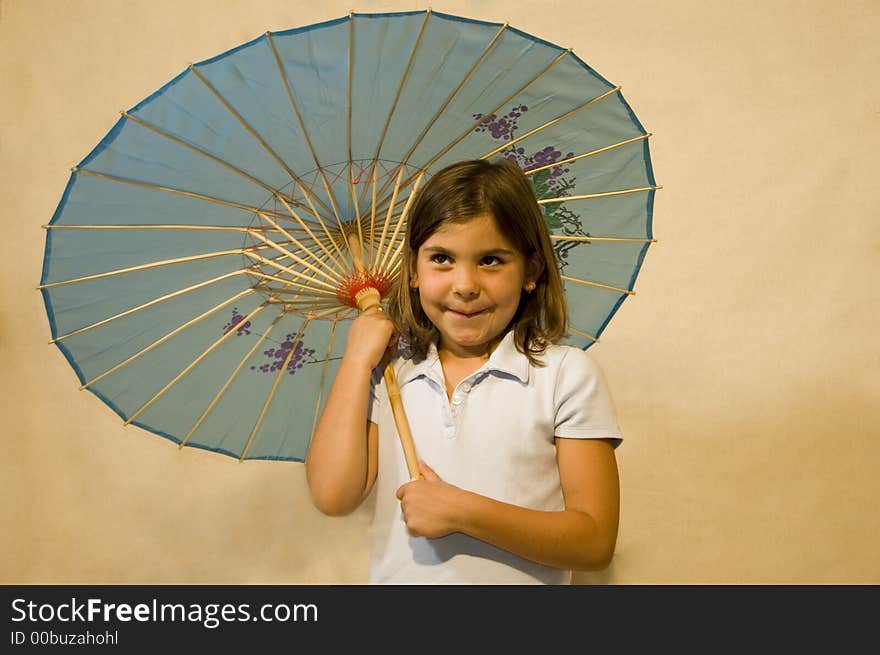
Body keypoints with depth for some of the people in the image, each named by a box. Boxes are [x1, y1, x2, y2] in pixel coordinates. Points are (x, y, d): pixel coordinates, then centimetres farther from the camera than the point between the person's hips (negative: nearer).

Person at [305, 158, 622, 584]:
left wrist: (460, 511, -17)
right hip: (395, 577, 2)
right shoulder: (390, 377, 4)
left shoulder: (566, 374, -5)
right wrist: (358, 358, -4)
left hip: (515, 579, -2)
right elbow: (333, 496, -7)